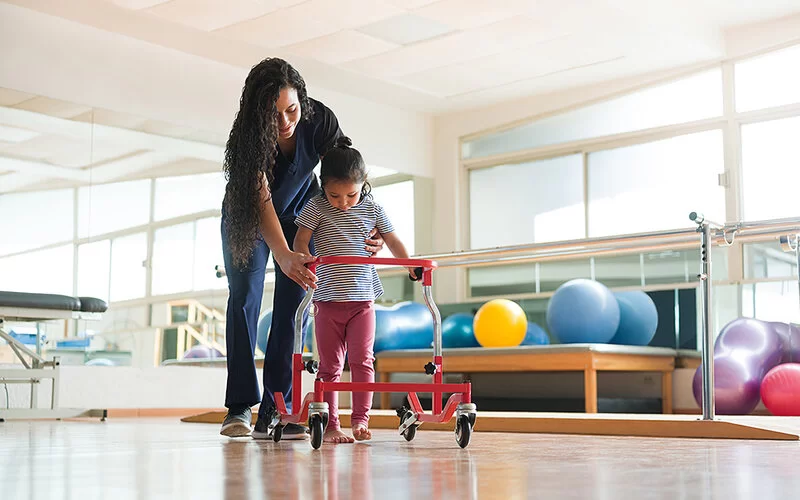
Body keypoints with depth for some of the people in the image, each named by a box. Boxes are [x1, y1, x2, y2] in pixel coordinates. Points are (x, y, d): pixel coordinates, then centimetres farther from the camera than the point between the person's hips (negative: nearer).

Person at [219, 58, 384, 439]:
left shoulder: (320, 121, -29)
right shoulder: (248, 135, -35)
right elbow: (260, 200, -44)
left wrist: (370, 230, -45)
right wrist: (284, 256, -60)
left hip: (299, 214, 2)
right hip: (247, 217, -1)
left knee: (294, 304, -9)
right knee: (244, 297, -12)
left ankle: (275, 411, -9)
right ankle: (240, 406, -9)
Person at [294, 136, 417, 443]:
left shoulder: (372, 209, 4)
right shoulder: (316, 208, -1)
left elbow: (391, 239, 15)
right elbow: (300, 241, -1)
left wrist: (411, 266, 4)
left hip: (363, 299, 1)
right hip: (328, 299, -1)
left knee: (362, 360, -5)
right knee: (330, 365, 2)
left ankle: (360, 419, 0)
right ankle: (330, 425, 7)